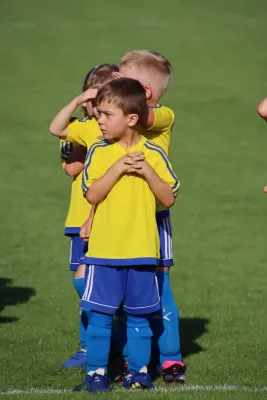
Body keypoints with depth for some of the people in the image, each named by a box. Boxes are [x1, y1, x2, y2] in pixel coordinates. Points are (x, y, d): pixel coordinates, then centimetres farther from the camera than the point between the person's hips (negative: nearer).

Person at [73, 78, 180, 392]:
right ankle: (96, 372, 7)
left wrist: (148, 172, -13)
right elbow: (92, 195, -10)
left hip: (142, 250, 0)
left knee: (138, 315, 8)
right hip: (103, 250, 0)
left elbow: (169, 199, -2)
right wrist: (117, 168, -18)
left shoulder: (153, 154, -1)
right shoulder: (99, 152, -1)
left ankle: (138, 370, 17)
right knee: (99, 314, 0)